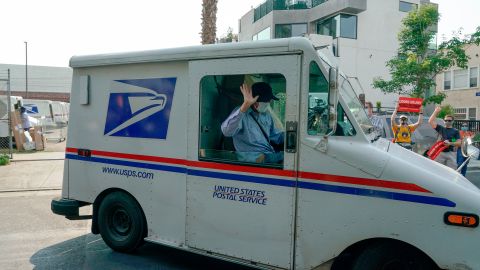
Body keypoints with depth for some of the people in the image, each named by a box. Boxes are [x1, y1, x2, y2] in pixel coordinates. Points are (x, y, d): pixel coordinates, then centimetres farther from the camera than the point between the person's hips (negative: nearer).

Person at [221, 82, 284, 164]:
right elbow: (227, 131, -30)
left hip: (271, 155, 8)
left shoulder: (266, 115, 17)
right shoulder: (241, 113, -8)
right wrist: (245, 105, -37)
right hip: (253, 159, -8)